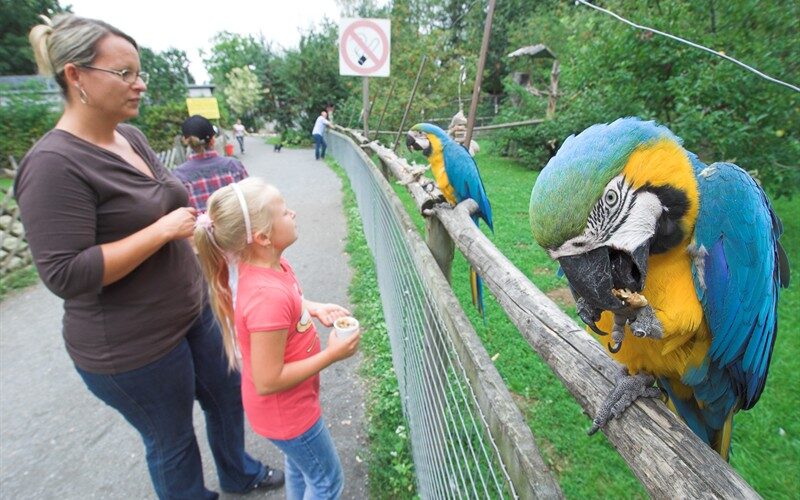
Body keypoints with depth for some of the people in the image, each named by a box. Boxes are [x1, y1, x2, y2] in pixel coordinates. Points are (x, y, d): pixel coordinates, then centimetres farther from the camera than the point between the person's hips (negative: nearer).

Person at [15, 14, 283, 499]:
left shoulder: (131, 136, 3)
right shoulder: (54, 164, -21)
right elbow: (65, 274, -24)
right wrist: (164, 229, -25)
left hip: (192, 311, 8)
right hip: (132, 346, -8)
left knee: (227, 396, 25)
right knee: (172, 440, 16)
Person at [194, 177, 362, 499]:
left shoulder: (272, 265, -10)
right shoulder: (268, 295, -37)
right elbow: (268, 382, -30)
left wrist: (314, 308, -5)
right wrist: (331, 355, -25)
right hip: (284, 410, -8)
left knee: (300, 465, 33)